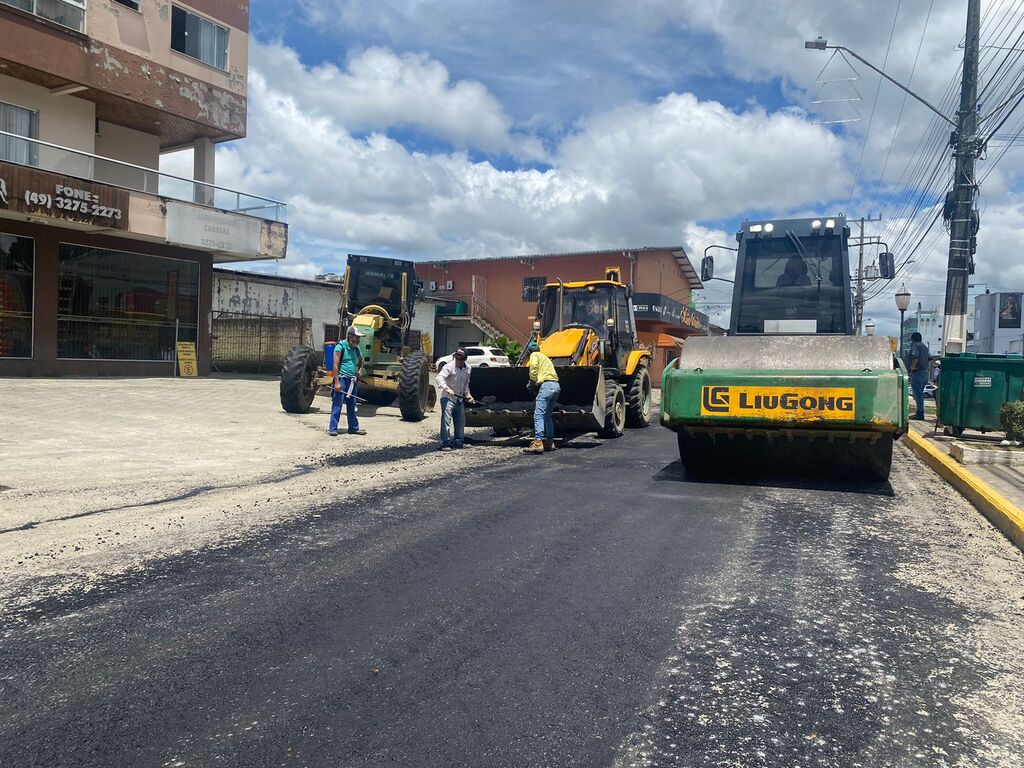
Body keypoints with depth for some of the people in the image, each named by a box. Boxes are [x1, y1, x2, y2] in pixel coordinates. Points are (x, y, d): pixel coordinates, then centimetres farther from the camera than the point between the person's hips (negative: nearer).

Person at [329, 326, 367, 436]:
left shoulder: (356, 348, 13)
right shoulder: (341, 346, -9)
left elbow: (360, 360, 33)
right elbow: (335, 365, -14)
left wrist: (360, 371, 13)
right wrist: (337, 382, -19)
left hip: (352, 381, 7)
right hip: (342, 379, -7)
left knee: (351, 406, 14)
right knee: (337, 405, -5)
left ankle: (354, 428, 22)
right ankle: (333, 429, -1)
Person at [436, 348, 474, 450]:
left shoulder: (468, 369, 6)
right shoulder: (449, 367, -15)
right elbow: (440, 377, -29)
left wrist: (467, 394, 5)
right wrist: (446, 388, -44)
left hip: (460, 399, 7)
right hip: (448, 398, -7)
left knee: (461, 421, 13)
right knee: (446, 421, -14)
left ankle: (458, 442, 25)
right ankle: (445, 443, -11)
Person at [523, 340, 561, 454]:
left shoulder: (534, 355, 8)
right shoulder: (545, 357, 33)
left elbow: (534, 367, -10)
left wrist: (532, 382, 0)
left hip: (547, 385, -9)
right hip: (556, 386, 9)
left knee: (539, 414, -14)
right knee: (547, 415, 18)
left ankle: (538, 443, -25)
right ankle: (550, 442, 18)